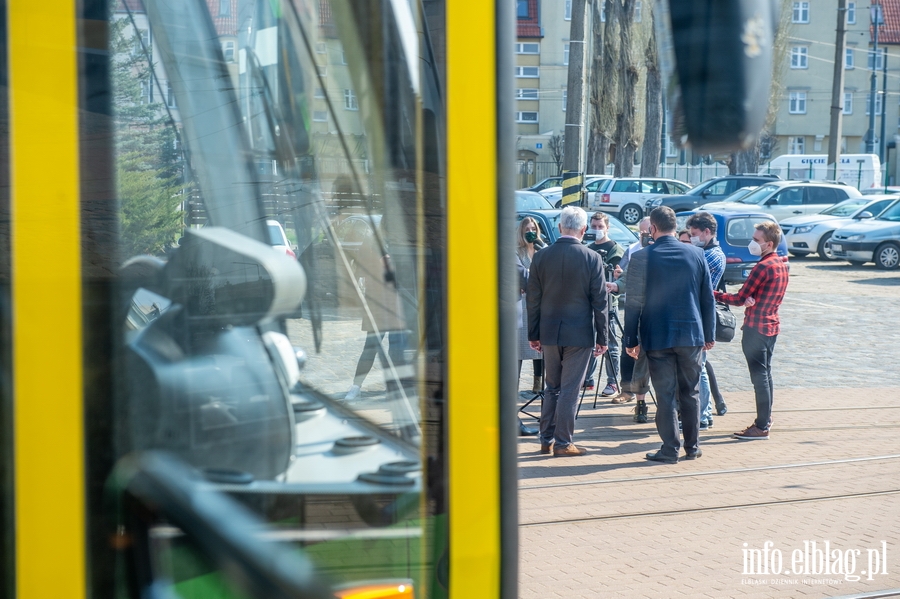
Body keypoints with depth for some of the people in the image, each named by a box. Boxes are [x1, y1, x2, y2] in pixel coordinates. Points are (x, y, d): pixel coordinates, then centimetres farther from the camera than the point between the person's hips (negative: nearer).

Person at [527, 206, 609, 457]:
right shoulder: (592, 259, -10)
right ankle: (563, 443, 6)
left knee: (551, 388, 15)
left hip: (550, 332, 3)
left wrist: (533, 334, 10)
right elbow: (600, 302, -7)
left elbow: (533, 299, 2)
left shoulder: (541, 257, -2)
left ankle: (547, 440, 18)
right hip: (580, 333, -3)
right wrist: (603, 337, 0)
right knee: (569, 390, 3)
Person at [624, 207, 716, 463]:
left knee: (665, 395, 2)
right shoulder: (696, 254, 1)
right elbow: (708, 298, 5)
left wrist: (631, 339, 1)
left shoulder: (641, 258, -8)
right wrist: (709, 334, 13)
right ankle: (692, 446, 18)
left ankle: (670, 448, 4)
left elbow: (633, 303, -6)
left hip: (657, 336, -3)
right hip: (691, 335, 3)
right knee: (690, 393, 13)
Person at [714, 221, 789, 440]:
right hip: (771, 325, 9)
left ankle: (761, 427, -3)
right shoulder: (781, 265, 9)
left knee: (759, 376, -5)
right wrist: (751, 299, -10)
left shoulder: (763, 267, -19)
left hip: (756, 327, -9)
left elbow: (739, 299, -17)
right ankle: (765, 419, 24)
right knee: (765, 375, 16)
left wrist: (714, 295, -8)